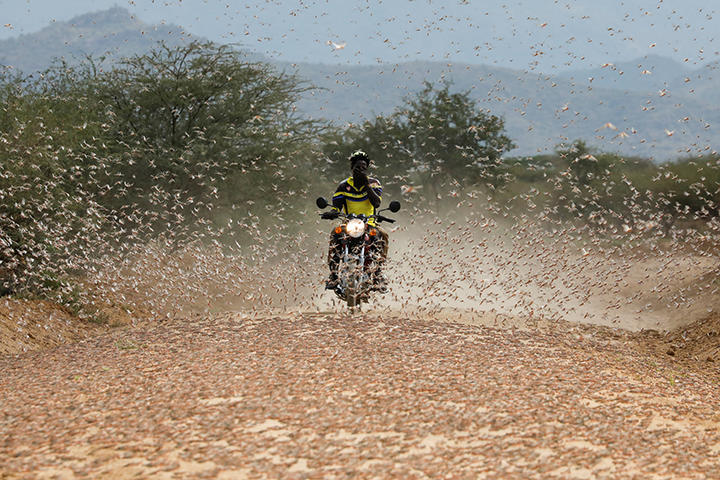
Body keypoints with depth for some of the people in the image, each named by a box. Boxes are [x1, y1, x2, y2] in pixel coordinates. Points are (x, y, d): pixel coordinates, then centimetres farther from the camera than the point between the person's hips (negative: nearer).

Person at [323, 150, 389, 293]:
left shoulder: (373, 183, 5)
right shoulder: (344, 186, 6)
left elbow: (377, 203, -11)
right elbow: (336, 206, -2)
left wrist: (366, 185, -17)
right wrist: (332, 213, -26)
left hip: (370, 223, -1)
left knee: (382, 235, -33)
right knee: (335, 234, -29)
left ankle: (378, 274, -34)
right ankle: (333, 274, -29)